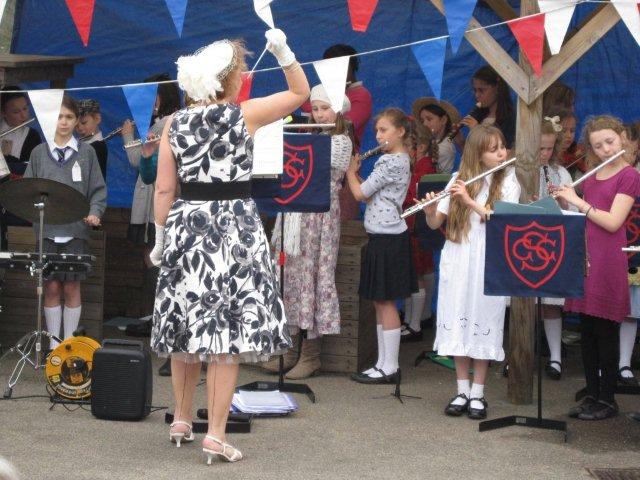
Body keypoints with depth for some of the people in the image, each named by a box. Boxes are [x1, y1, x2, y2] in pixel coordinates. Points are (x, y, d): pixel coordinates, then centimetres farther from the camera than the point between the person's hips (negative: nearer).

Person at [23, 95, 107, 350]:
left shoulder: (86, 153, 6)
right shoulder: (39, 153, 9)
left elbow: (98, 190, 3)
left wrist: (94, 213, -13)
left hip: (76, 230, -1)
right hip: (47, 230, 1)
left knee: (72, 287, 3)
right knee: (51, 287, 3)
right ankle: (53, 344, 12)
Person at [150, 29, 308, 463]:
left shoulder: (174, 123, 2)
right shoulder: (245, 114, -6)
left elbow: (164, 189, 2)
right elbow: (301, 92, 5)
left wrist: (162, 236, 11)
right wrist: (283, 50, 0)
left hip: (186, 227, 4)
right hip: (233, 227, -4)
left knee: (186, 330, 15)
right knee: (227, 332, -3)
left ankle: (182, 421, 28)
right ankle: (216, 434, -6)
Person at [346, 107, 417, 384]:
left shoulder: (389, 162, -17)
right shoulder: (402, 160, 14)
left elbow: (360, 194, -14)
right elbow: (371, 195, 15)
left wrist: (351, 171, 2)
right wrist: (356, 174, 5)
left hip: (386, 238, -10)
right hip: (384, 236, 10)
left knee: (385, 302, -5)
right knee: (380, 302, 13)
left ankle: (390, 368, 0)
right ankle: (383, 363, 18)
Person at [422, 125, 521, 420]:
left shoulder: (508, 182, 1)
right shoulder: (459, 180, 7)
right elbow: (435, 224, 3)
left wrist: (470, 201, -20)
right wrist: (430, 211, -19)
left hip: (488, 266, -2)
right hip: (457, 263, 2)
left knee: (482, 326, 1)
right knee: (457, 324, 4)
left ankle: (478, 395, 10)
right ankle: (462, 392, 15)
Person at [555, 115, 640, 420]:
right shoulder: (591, 177, 15)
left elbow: (612, 222, -16)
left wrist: (577, 201, -13)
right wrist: (561, 201, 4)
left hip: (608, 260, -7)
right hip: (583, 255, 7)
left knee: (605, 331, -2)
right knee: (587, 331, 9)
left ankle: (608, 400, 6)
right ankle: (592, 395, 17)